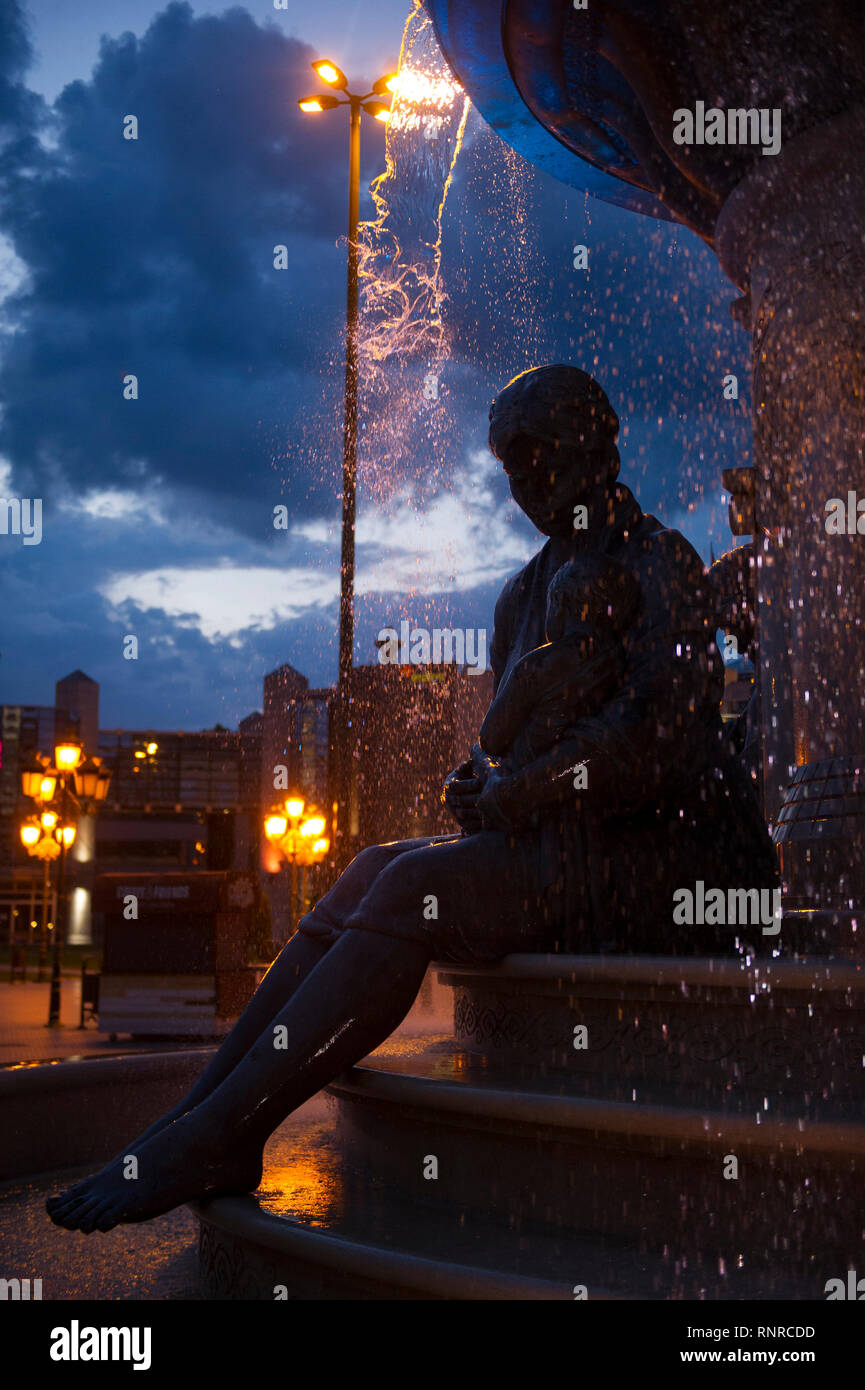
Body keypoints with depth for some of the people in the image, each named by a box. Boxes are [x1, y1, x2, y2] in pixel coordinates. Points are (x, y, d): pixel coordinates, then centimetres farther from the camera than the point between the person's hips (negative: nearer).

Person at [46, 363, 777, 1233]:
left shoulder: (660, 563, -5)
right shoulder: (525, 591, 19)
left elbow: (656, 737, -18)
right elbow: (507, 743, 21)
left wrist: (507, 799, -13)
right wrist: (482, 789, -3)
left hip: (663, 857, -7)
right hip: (565, 848, 8)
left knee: (414, 888, -26)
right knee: (374, 875, -13)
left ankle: (219, 1134, -28)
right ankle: (199, 1115, -19)